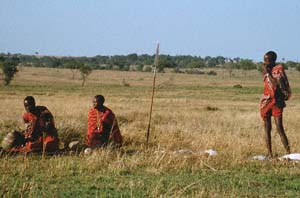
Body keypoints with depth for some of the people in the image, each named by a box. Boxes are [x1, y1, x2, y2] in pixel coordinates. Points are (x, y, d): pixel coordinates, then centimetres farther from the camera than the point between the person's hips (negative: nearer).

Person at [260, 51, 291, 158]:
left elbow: (276, 85, -22)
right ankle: (269, 153, 10)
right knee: (267, 128, 6)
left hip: (276, 102, -7)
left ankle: (288, 153, -9)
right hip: (266, 102, 7)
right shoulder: (266, 71, 10)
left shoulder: (278, 69, -10)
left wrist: (268, 73, -18)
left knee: (279, 128, -11)